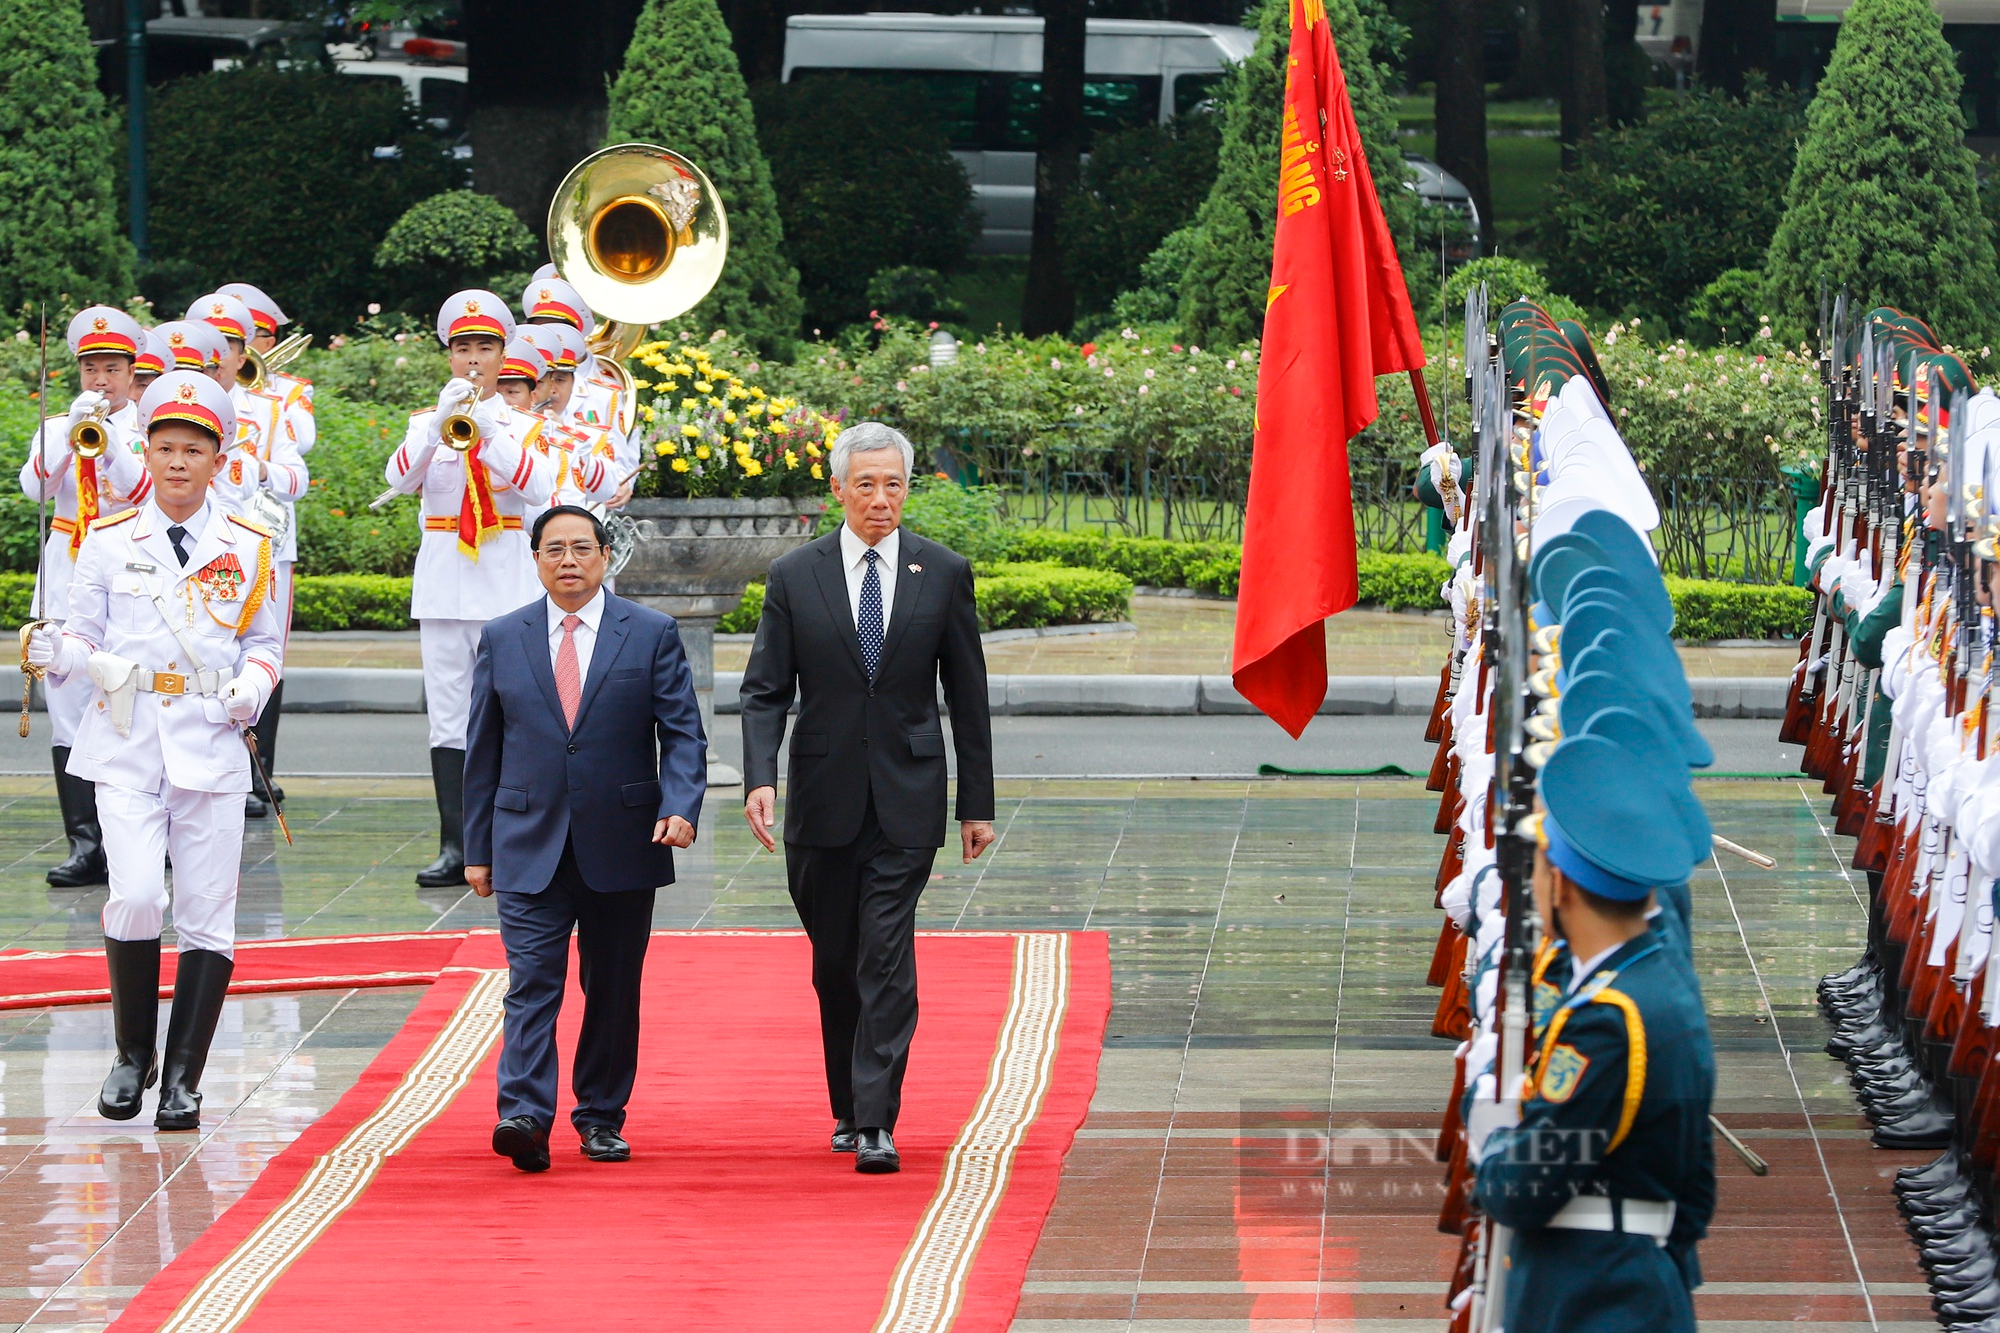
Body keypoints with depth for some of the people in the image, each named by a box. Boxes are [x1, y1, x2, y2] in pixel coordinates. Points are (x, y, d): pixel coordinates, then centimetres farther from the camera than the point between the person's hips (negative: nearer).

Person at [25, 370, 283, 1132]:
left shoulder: (249, 549, 7)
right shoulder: (109, 543, 6)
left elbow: (266, 641, 14)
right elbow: (84, 634, 9)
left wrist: (252, 685, -7)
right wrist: (60, 653, -14)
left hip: (211, 745, 1)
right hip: (126, 741, -1)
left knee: (207, 915, -2)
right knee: (137, 897, -15)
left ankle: (183, 1080, 6)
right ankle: (133, 1055, 7)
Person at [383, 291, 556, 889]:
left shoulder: (523, 426, 7)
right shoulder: (426, 423, 11)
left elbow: (539, 486, -13)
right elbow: (400, 477, -8)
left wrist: (486, 428, -24)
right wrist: (441, 424, -22)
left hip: (505, 580, -2)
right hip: (442, 582, 2)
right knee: (448, 720, 0)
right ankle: (455, 846, 2)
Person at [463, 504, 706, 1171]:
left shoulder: (651, 634, 3)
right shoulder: (502, 639, 8)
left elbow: (683, 733, 0)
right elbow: (482, 750, 10)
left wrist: (680, 807, -17)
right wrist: (477, 847, 8)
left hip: (622, 846, 0)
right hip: (530, 844, 0)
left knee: (613, 990, 7)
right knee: (532, 980, -11)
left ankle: (601, 1118, 19)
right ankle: (525, 1116, -20)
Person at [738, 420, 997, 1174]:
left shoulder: (945, 574, 3)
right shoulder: (794, 576, 2)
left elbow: (968, 696, 6)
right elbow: (766, 691, 1)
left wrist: (977, 804, 5)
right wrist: (759, 778, -15)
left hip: (906, 800, -1)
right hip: (823, 801, 2)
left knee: (887, 962, -11)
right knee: (835, 965, 11)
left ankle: (875, 1125, -13)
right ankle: (848, 1107, 27)